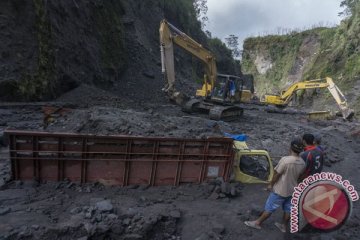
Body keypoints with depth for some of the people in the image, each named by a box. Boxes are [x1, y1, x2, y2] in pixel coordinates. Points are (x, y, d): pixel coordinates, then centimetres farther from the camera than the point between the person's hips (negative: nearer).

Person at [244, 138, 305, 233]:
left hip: (280, 190, -6)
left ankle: (257, 223, 22)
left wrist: (271, 184, -5)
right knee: (288, 209, 21)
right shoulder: (302, 163, -7)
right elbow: (299, 175, 6)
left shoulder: (285, 160, -28)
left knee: (269, 208, 8)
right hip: (292, 190, 6)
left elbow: (277, 174, -19)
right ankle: (283, 226, 39)